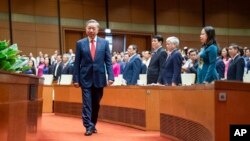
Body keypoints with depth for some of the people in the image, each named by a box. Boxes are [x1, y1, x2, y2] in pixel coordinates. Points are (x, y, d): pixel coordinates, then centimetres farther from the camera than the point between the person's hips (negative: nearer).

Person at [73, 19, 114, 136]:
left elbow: (108, 61, 2)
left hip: (99, 78, 1)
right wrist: (76, 79, -3)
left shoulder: (104, 43, 3)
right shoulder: (80, 43, 2)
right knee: (87, 103, -5)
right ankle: (88, 126, -3)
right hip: (85, 78, -1)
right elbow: (77, 63, 2)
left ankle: (93, 125, 26)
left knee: (96, 103, 11)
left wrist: (110, 77, -7)